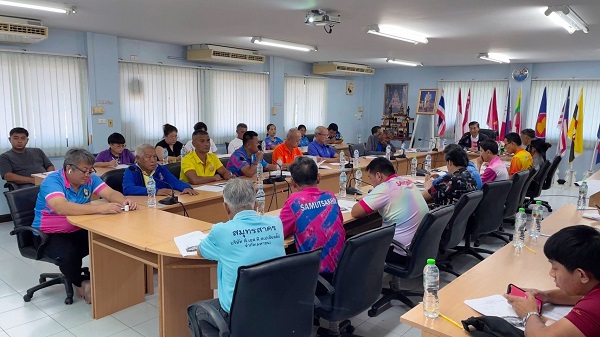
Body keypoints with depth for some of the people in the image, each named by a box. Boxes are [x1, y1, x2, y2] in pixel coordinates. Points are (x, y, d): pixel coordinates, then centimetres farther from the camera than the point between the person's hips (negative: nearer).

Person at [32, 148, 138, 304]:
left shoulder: (89, 179, -3)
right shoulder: (52, 181, -23)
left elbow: (111, 194, -9)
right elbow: (62, 208, -40)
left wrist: (124, 201, -34)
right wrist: (99, 208, -49)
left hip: (79, 231, 6)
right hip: (49, 235, -5)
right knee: (70, 253, -34)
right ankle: (81, 283, -3)